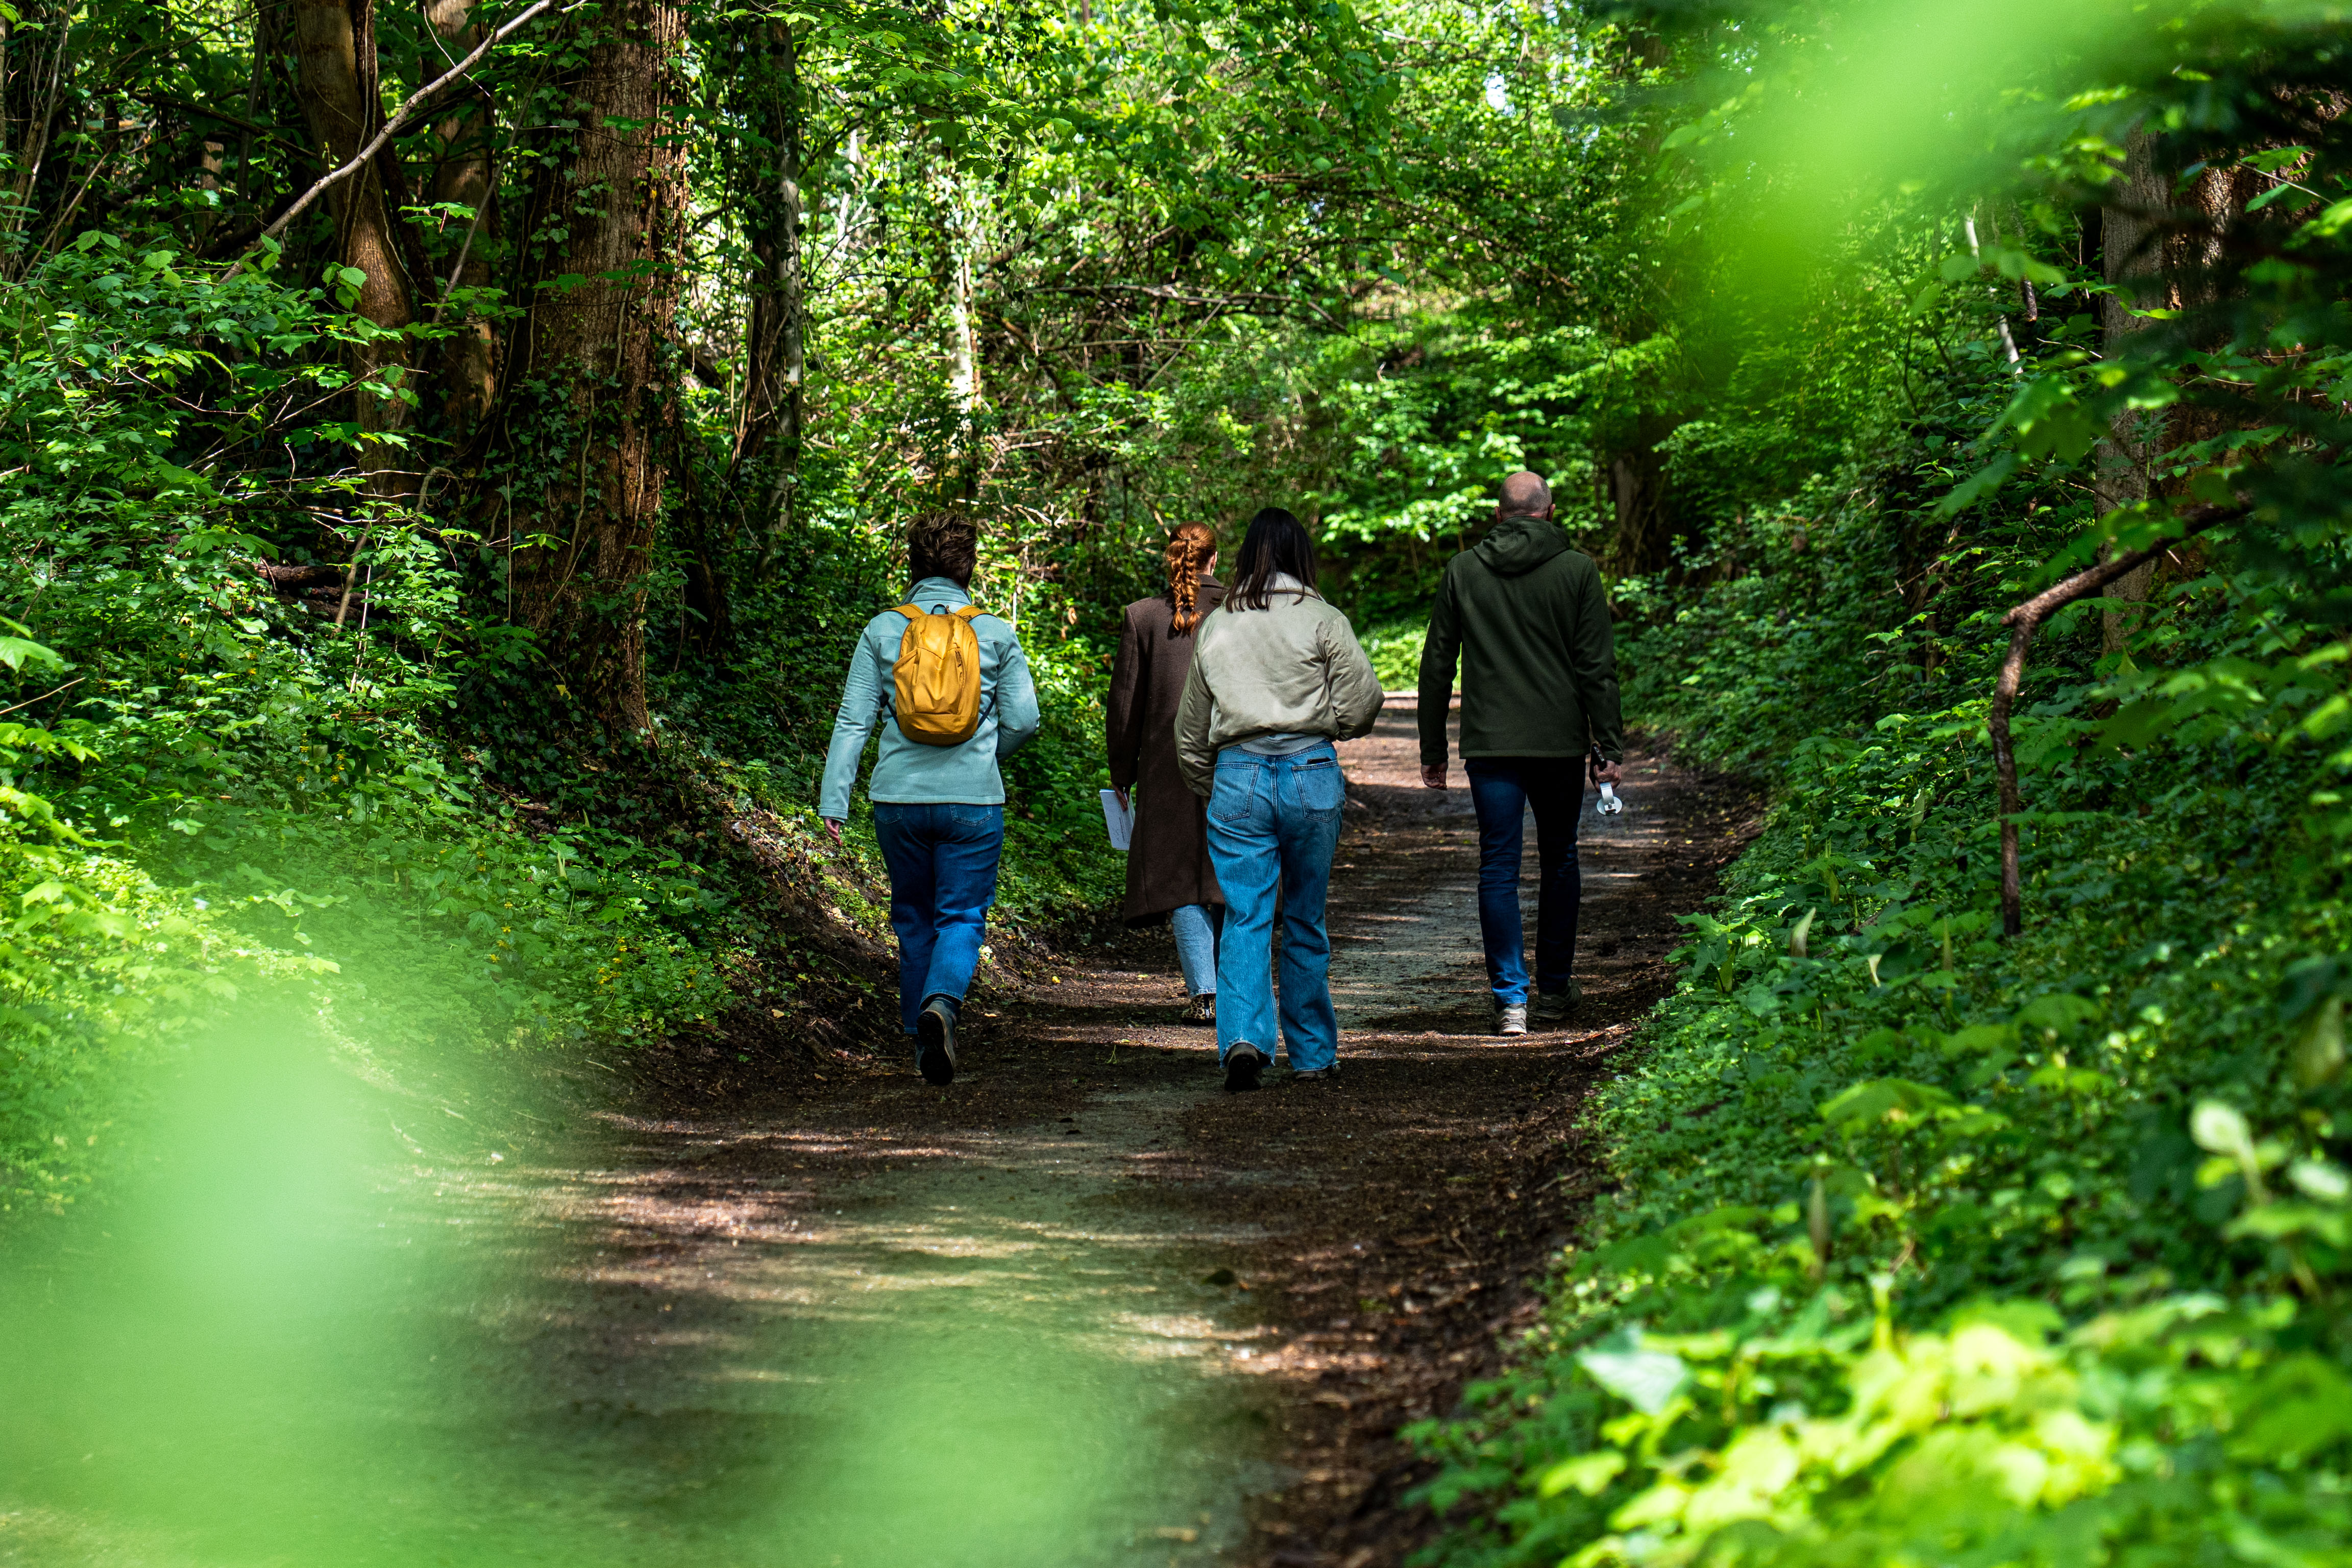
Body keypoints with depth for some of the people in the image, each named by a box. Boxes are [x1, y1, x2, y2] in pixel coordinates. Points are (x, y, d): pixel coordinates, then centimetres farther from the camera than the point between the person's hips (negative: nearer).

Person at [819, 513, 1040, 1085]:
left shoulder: (882, 631, 1)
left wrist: (834, 799, 0)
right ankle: (942, 1003, -27)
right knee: (962, 918, 1)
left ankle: (922, 1039, 21)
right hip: (974, 801, -2)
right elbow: (1023, 719, -1)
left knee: (914, 919, 16)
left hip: (899, 800, 2)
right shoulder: (996, 634, 0)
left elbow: (853, 720, -1)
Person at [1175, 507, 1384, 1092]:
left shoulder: (1215, 628, 11)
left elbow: (1191, 731, 17)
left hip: (1237, 776, 1)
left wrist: (1208, 791, 28)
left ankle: (1242, 1037, -21)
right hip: (1310, 773, -1)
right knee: (1306, 921, 10)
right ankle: (1313, 1054, 18)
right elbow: (1361, 703, -8)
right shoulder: (1323, 621, -1)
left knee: (1245, 918, -1)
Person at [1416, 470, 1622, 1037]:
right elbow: (1597, 666, -4)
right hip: (1561, 743, 0)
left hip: (1489, 745, 0)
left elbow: (1437, 666, 5)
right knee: (1559, 860, 16)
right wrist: (1608, 746, 0)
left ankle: (1511, 996, -4)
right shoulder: (1577, 570, -2)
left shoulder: (1462, 571, 3)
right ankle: (1555, 989, 24)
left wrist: (1433, 748, 12)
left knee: (1498, 867, 3)